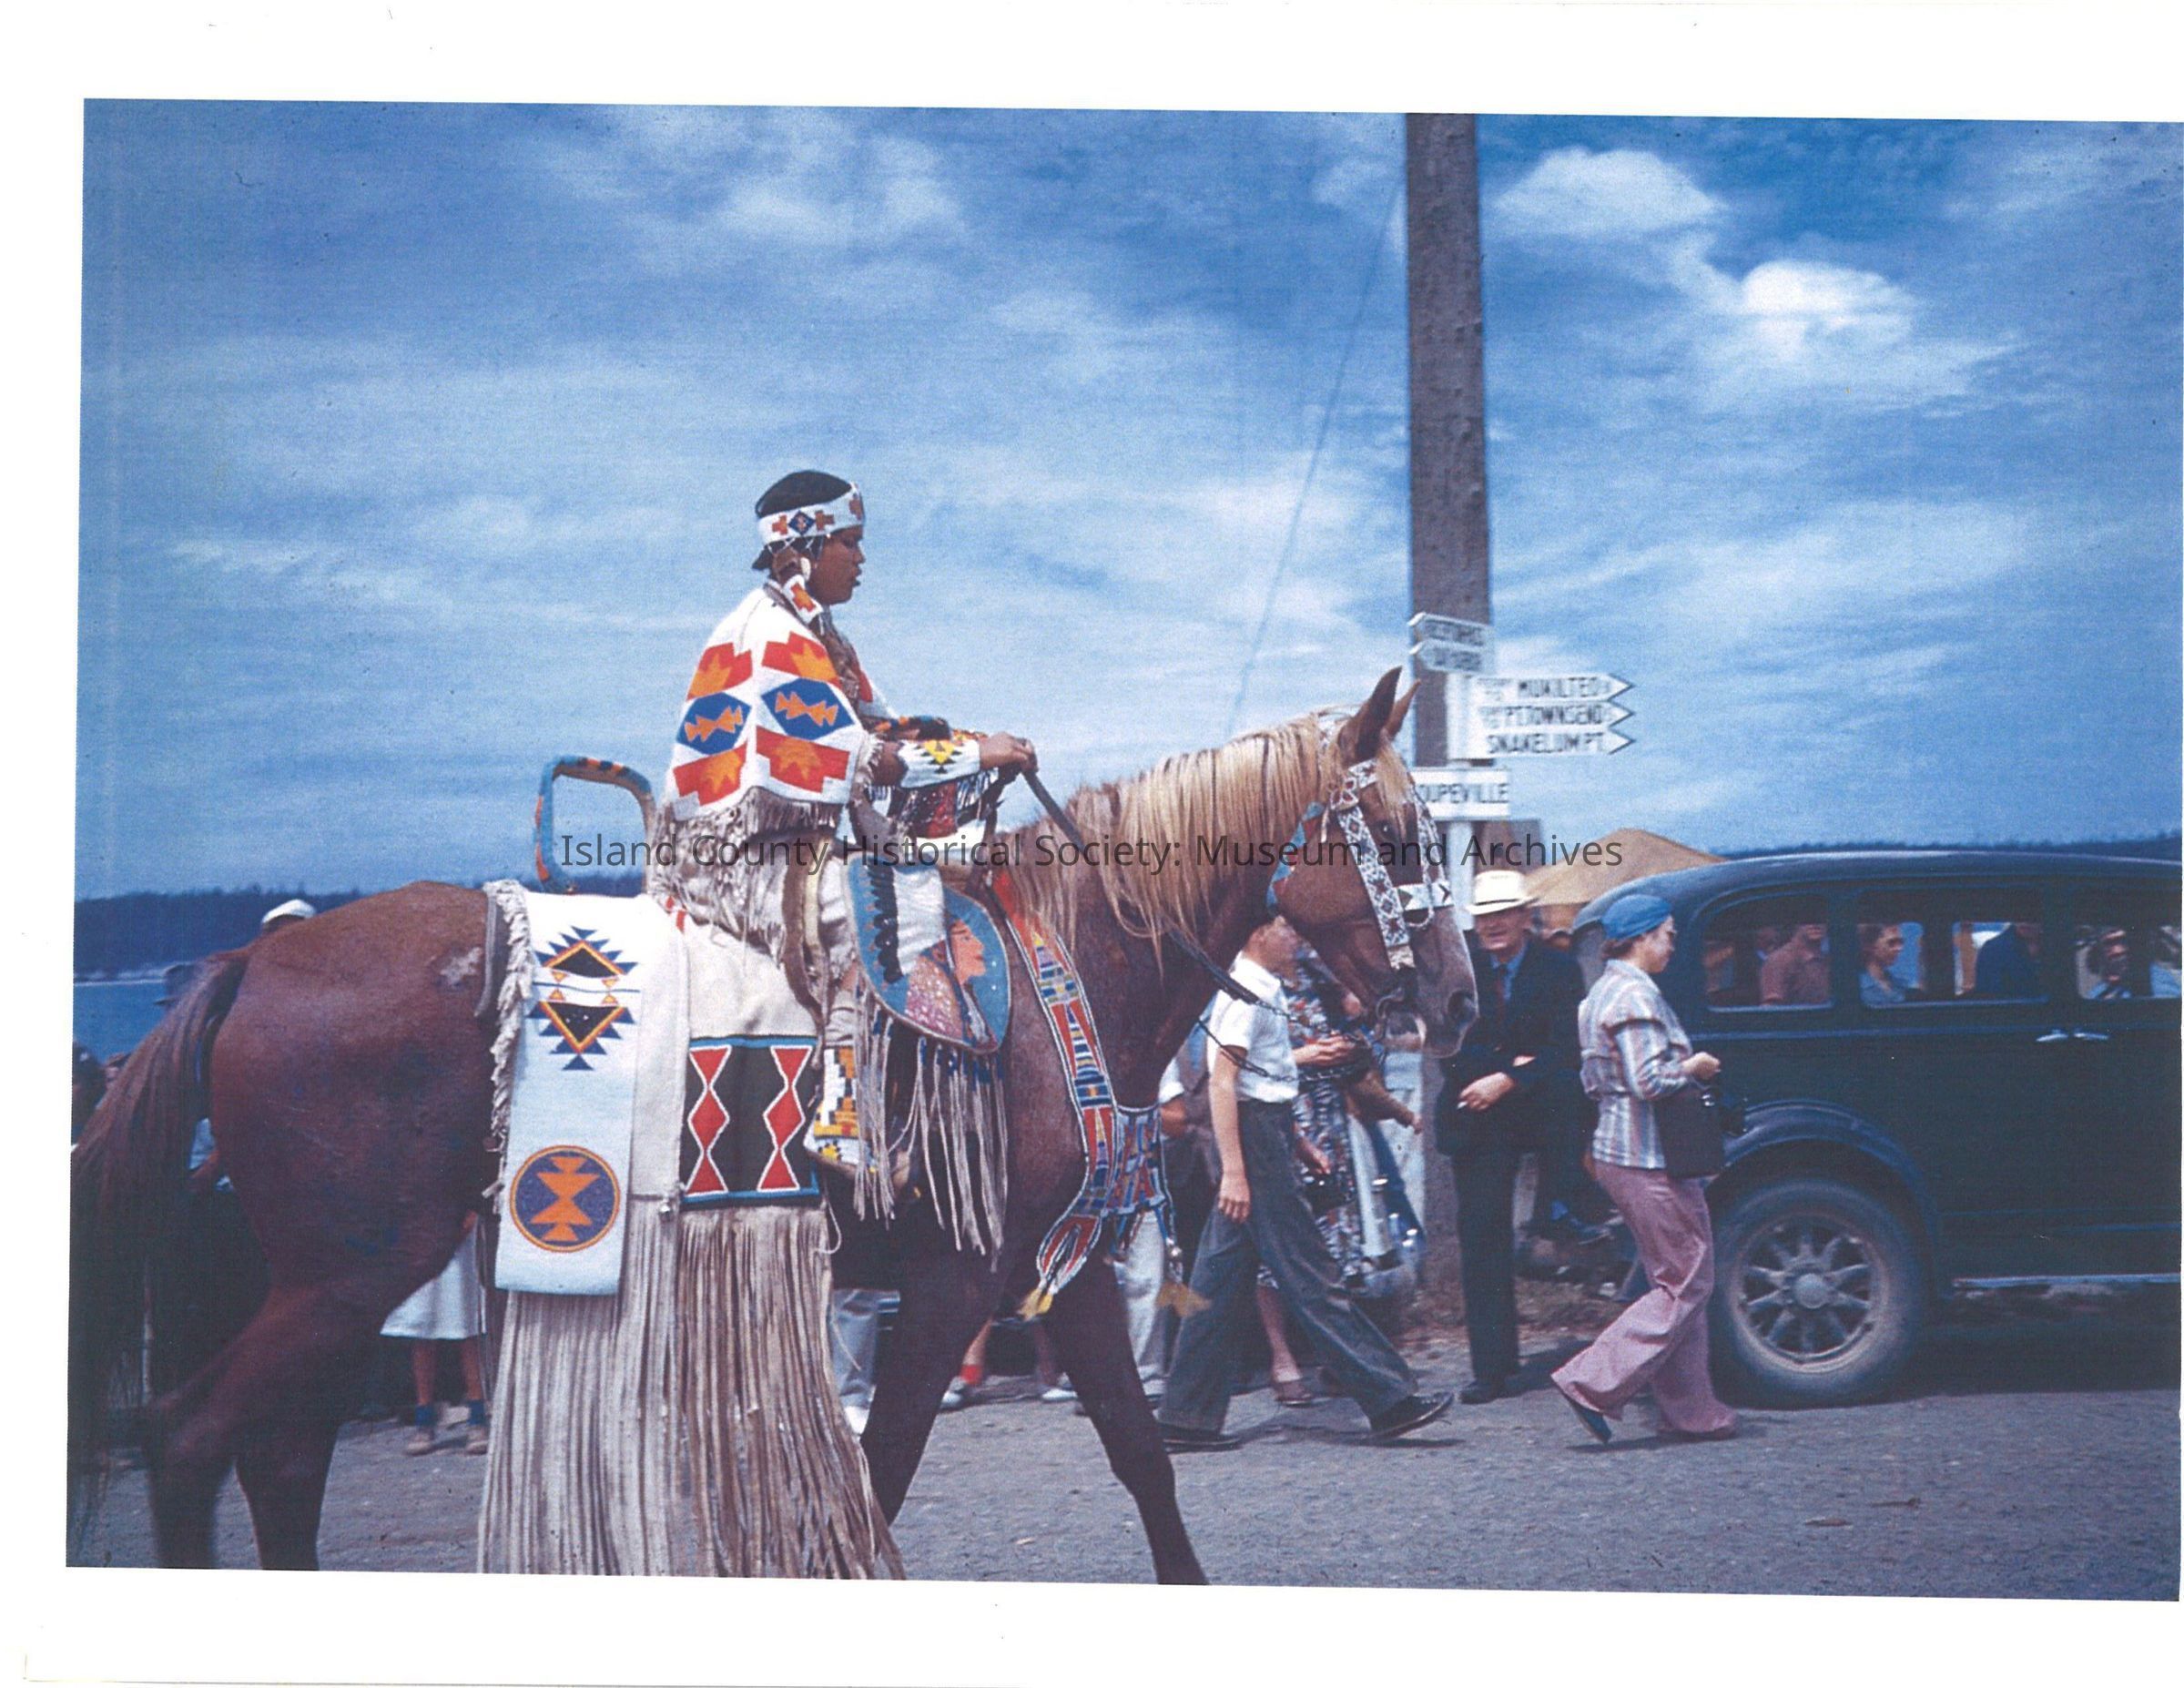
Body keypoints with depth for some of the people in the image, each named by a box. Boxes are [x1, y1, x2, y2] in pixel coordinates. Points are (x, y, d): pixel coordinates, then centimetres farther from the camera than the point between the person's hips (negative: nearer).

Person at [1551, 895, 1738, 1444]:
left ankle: (1690, 1410, 16)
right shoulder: (1637, 995, -16)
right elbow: (1650, 1081, -24)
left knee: (1675, 1281, 14)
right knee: (1686, 1285, -5)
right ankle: (1594, 1384, -10)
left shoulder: (1599, 995, 16)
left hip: (1617, 1152, 11)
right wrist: (1694, 1067, -7)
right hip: (1651, 1160, -11)